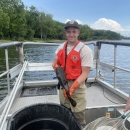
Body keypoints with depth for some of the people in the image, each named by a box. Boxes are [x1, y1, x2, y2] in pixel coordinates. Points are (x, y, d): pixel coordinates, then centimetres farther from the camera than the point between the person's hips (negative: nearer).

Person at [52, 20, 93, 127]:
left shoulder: (85, 50, -14)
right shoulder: (61, 47, 5)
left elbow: (85, 73, -18)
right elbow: (55, 62, 17)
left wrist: (72, 87, -28)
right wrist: (56, 66, -7)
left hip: (77, 86, -6)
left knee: (78, 117, 3)